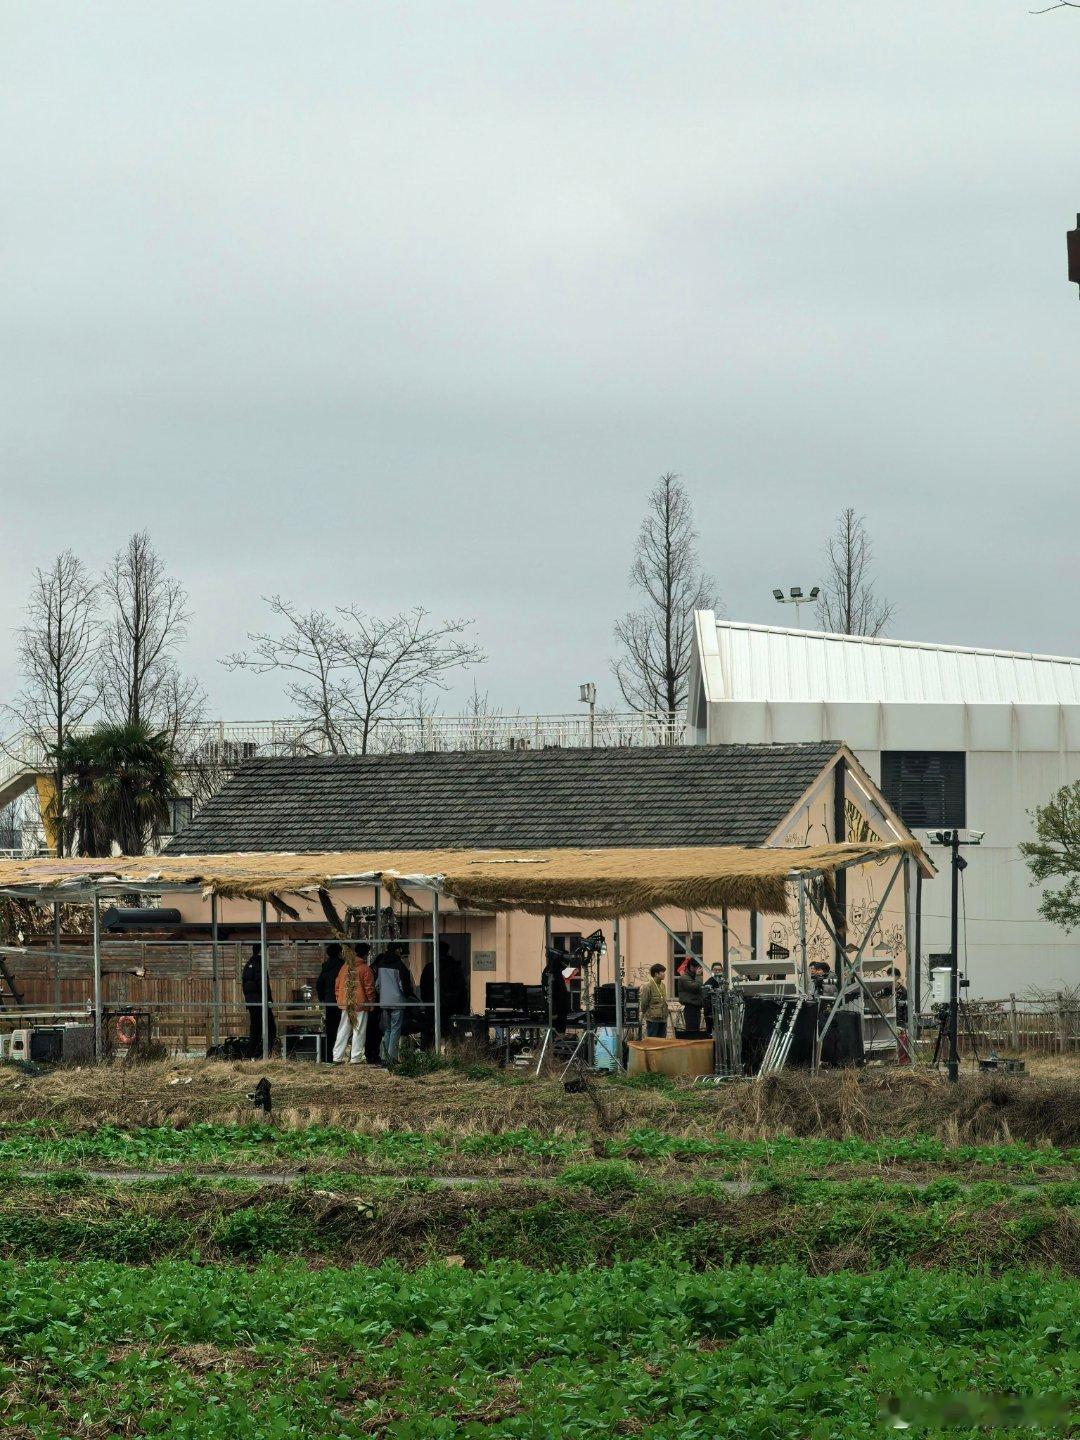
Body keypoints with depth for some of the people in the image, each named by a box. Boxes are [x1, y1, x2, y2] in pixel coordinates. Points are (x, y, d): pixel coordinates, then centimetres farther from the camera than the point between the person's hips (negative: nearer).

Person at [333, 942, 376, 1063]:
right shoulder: (365, 969, -9)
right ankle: (355, 1059, 0)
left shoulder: (345, 966, 7)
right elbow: (369, 988, -8)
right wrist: (371, 1003, 2)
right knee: (358, 1032, 1)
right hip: (360, 1004, -5)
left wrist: (338, 999, 20)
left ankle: (337, 1057, 8)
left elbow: (337, 984, 12)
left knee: (343, 1031, 9)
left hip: (345, 1004, 5)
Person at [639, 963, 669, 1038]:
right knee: (652, 1040, -3)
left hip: (663, 1019, 7)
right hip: (653, 1018, -7)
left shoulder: (663, 985, 12)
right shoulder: (647, 986, -11)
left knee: (662, 1040, 8)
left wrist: (665, 1014, 16)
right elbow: (643, 1003, -7)